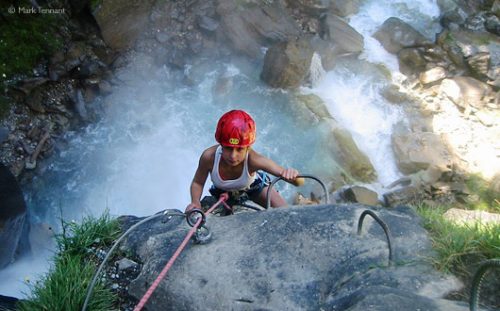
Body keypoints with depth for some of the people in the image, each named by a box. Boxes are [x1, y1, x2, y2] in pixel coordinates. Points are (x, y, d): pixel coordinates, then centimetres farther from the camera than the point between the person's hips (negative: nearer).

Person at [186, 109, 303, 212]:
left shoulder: (253, 159, -44)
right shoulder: (209, 157, -39)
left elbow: (299, 182, -46)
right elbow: (197, 182, -18)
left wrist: (293, 176, -69)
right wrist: (195, 203, -37)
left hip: (253, 186, -1)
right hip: (222, 192, 1)